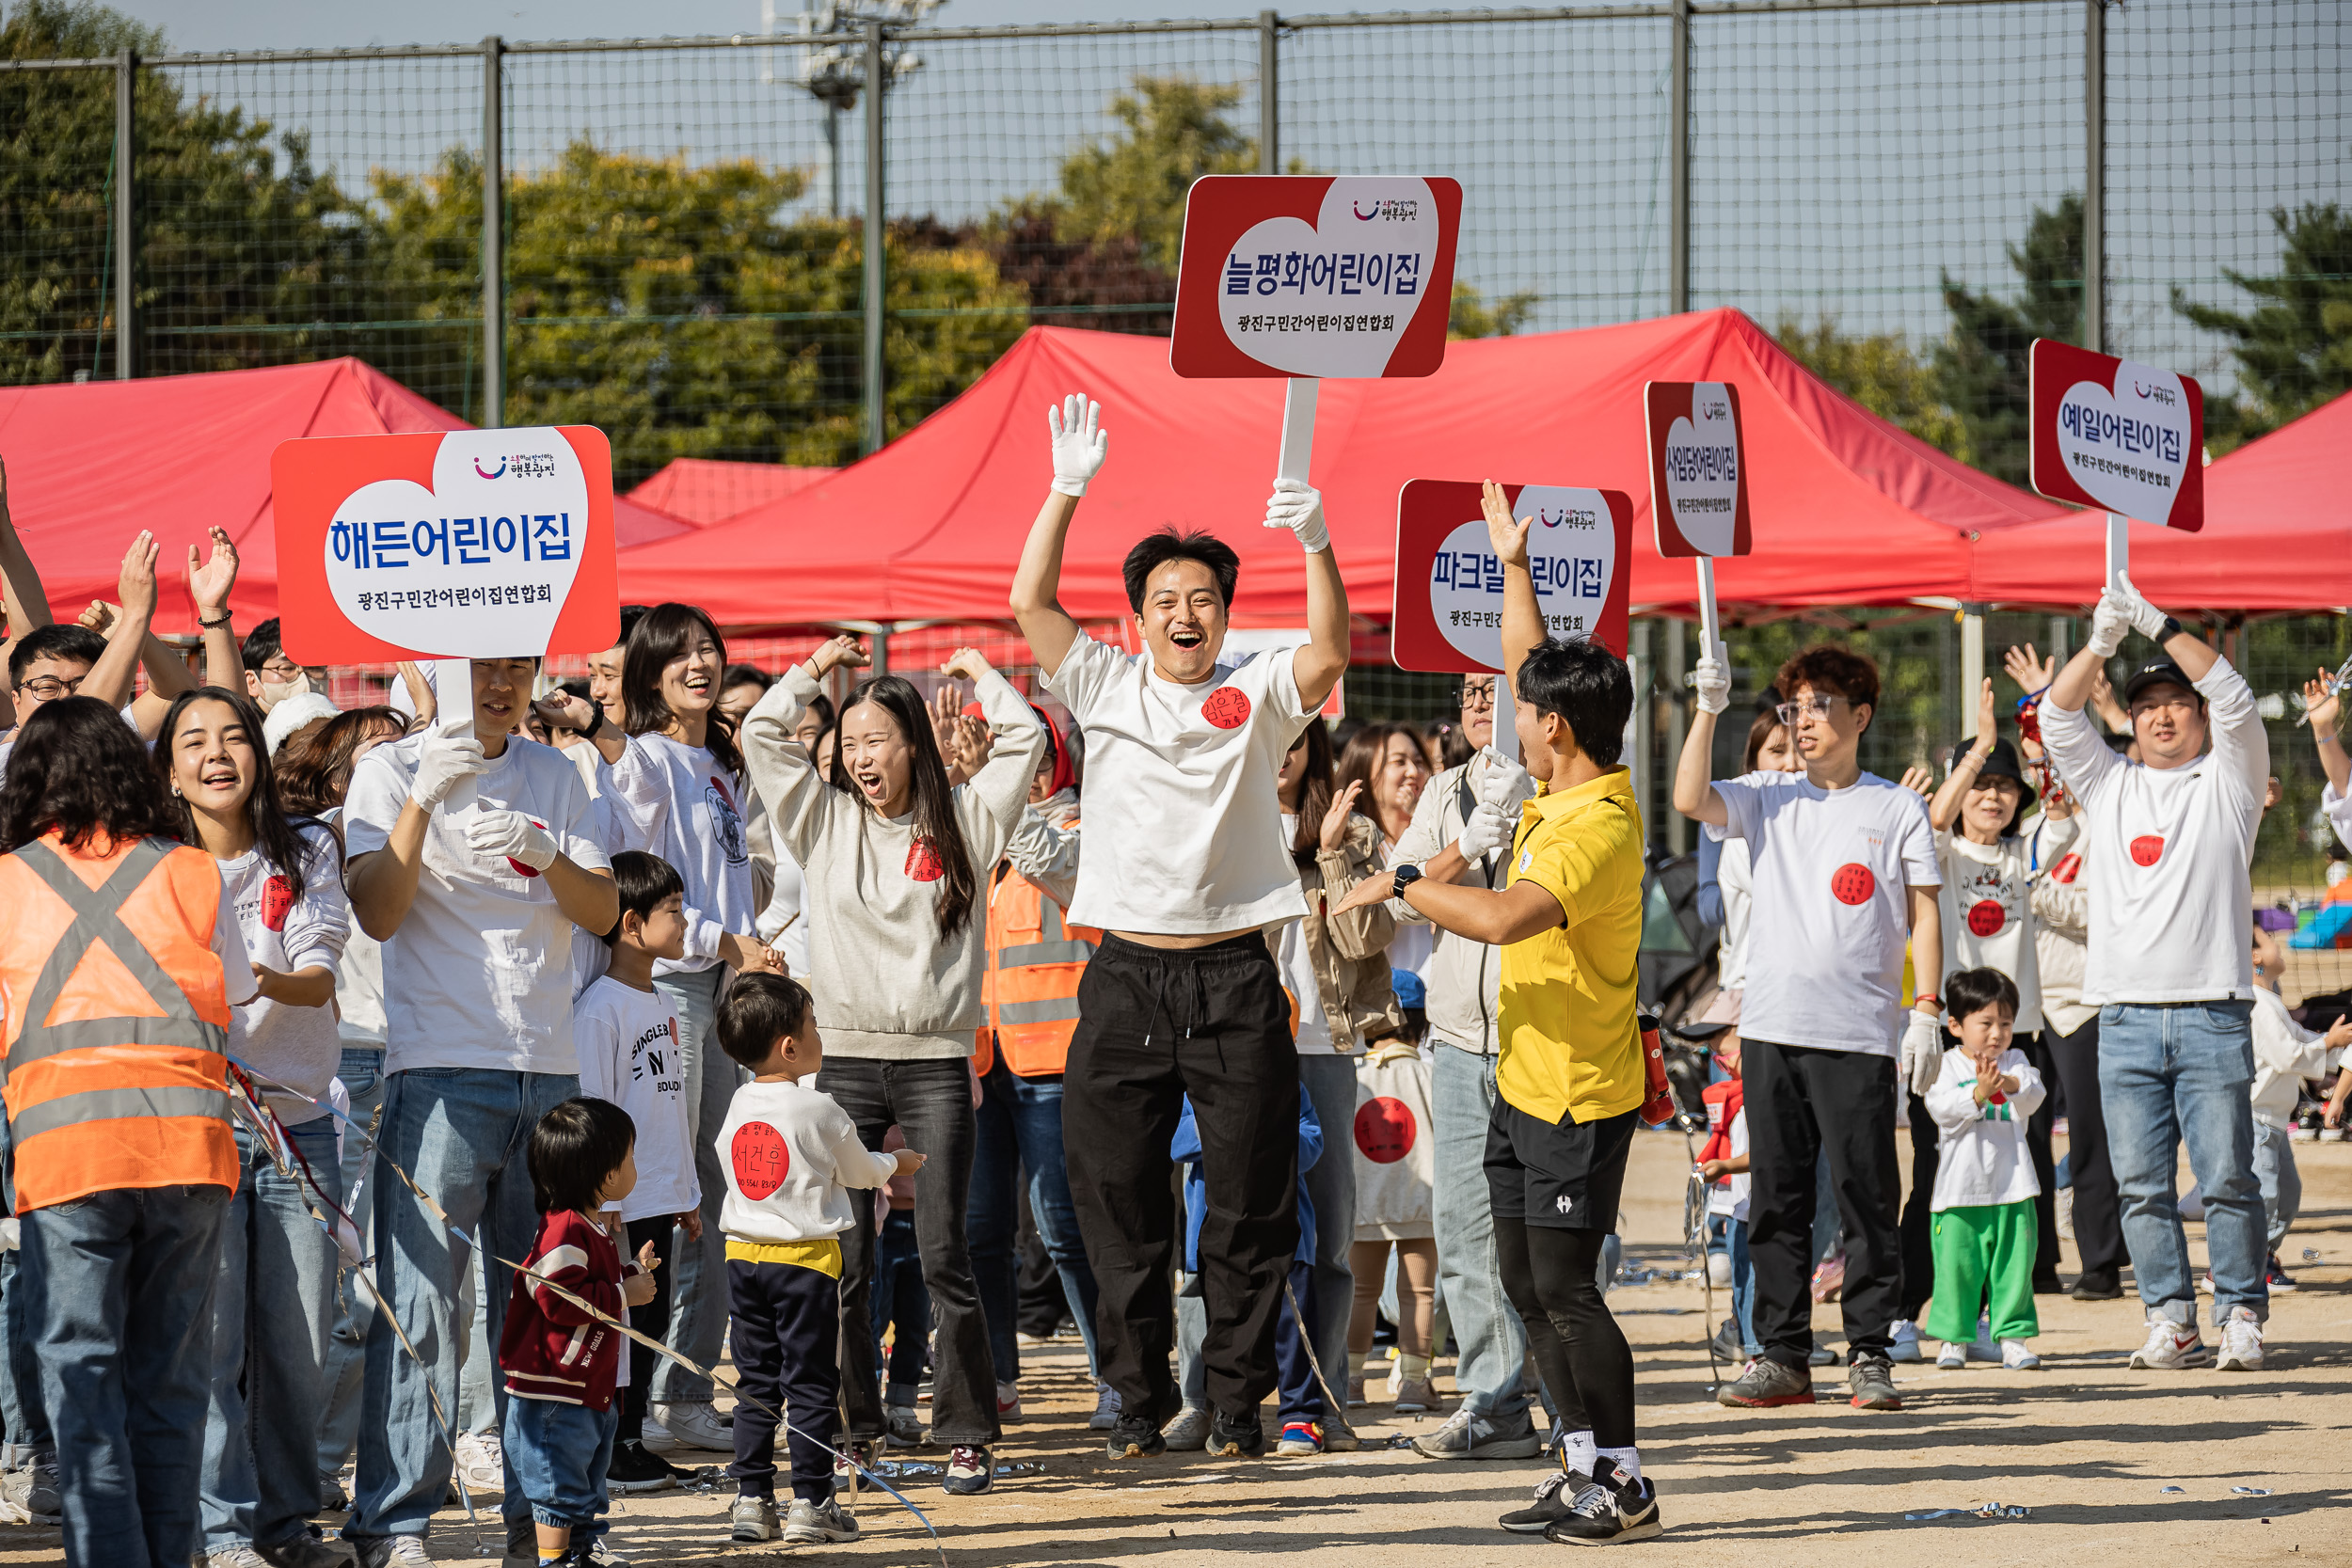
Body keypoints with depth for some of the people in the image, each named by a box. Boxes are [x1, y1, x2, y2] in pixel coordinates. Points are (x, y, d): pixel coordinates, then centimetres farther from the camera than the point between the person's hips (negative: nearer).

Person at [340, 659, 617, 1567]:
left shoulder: (553, 778, 15)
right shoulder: (390, 771, 1)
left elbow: (602, 913, 7)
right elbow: (377, 912, -12)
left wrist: (546, 855, -12)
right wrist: (424, 799, -23)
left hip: (549, 1072, 5)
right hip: (441, 1072, -5)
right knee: (418, 1301, -9)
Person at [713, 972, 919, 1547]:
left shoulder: (740, 1105, 4)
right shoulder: (820, 1111, -12)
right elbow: (861, 1172, 1)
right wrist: (896, 1164, 24)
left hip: (744, 1256, 5)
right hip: (807, 1259, -5)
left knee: (755, 1381, 11)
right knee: (810, 1383, 0)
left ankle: (751, 1500, 10)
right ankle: (809, 1504, 0)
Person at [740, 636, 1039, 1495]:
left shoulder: (962, 822, 7)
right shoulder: (825, 820, 10)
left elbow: (1024, 740, 3)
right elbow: (762, 734, 7)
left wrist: (979, 673, 14)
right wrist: (817, 667, 13)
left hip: (935, 1061, -2)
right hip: (843, 1060, 2)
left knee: (944, 1254, -4)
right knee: (842, 1263, 0)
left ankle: (967, 1433, -1)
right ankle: (852, 1431, 7)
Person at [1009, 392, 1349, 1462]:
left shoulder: (1257, 694, 5)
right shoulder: (1105, 687, 8)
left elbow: (1329, 650, -12)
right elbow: (1029, 603, -1)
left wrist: (1316, 545, -26)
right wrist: (1066, 492, -10)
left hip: (1235, 979, -1)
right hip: (1127, 973, 1)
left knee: (1251, 1199, 2)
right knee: (1117, 1195, 3)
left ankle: (1238, 1398, 11)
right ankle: (1139, 1400, 11)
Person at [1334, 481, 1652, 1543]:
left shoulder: (1596, 827, -22)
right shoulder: (1564, 787, 6)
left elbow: (1505, 917, -37)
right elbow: (1528, 668, 23)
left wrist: (1401, 883, -23)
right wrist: (1511, 564, 26)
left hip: (1579, 1096, -10)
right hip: (1526, 1085, 10)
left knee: (1566, 1289, -8)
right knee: (1527, 1285, 12)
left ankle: (1624, 1486, -3)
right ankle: (1585, 1472, 18)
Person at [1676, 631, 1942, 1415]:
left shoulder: (1897, 808, 5)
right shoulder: (1767, 799, 11)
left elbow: (1923, 915, 4)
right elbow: (1690, 799, -6)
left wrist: (1926, 1011, -5)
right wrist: (1708, 708, -13)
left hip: (1859, 1033, -3)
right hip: (1772, 1026, 3)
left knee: (1867, 1196, -3)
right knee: (1776, 1198, 5)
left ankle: (1871, 1352, 3)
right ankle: (1783, 1356, 10)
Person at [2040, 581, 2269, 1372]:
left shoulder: (2227, 782, 9)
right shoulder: (2108, 785, 17)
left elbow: (2234, 701, -6)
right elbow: (2058, 718, 4)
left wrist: (2158, 625, -12)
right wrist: (2101, 643, -11)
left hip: (2212, 1016, -3)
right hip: (2126, 1016, 3)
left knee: (2227, 1177, -5)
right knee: (2141, 1183, 1)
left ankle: (2241, 1316, 1)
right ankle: (2170, 1320, 6)